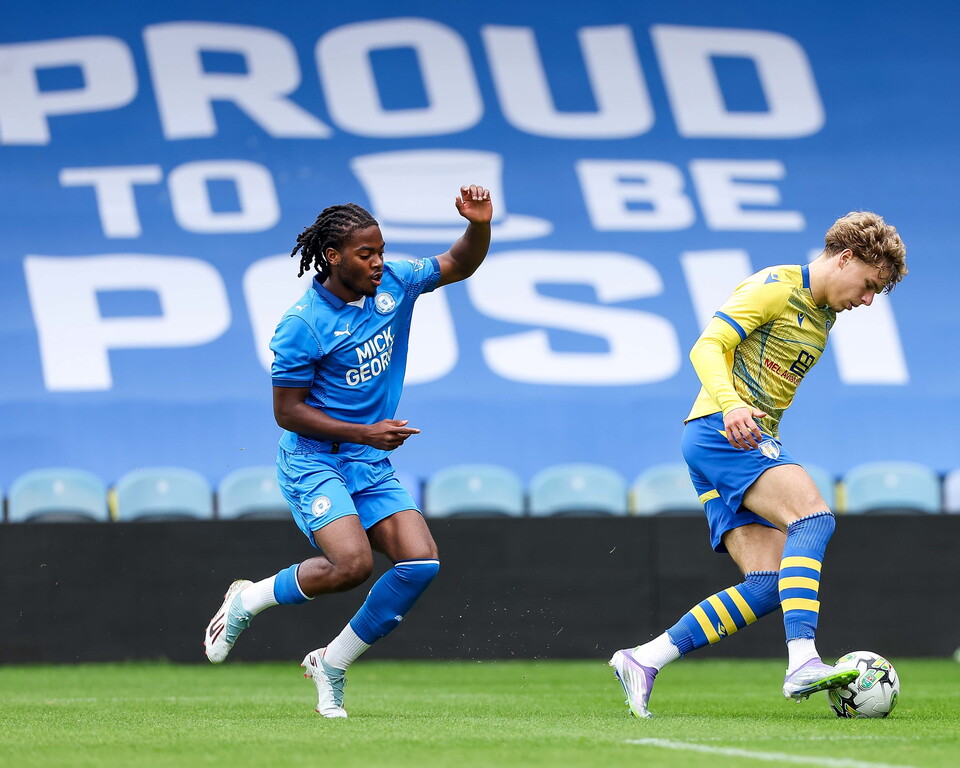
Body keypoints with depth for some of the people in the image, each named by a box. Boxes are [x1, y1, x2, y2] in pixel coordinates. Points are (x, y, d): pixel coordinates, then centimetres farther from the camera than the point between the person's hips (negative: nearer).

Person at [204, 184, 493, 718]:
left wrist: (480, 224, -8)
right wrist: (364, 433, -19)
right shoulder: (302, 325, -16)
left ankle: (331, 663, 4)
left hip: (372, 467, 7)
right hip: (314, 460, -7)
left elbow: (460, 264, 14)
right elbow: (287, 412, -12)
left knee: (421, 562, -12)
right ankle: (248, 600, 1)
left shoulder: (393, 285, 2)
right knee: (352, 562, -28)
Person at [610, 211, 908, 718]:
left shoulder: (823, 319, 23)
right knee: (813, 515, -28)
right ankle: (803, 663, -40)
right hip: (718, 430, -9)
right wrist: (730, 405, -30)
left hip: (750, 440, 9)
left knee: (768, 587, -5)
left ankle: (643, 660, -2)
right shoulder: (776, 287, -5)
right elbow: (708, 347, -15)